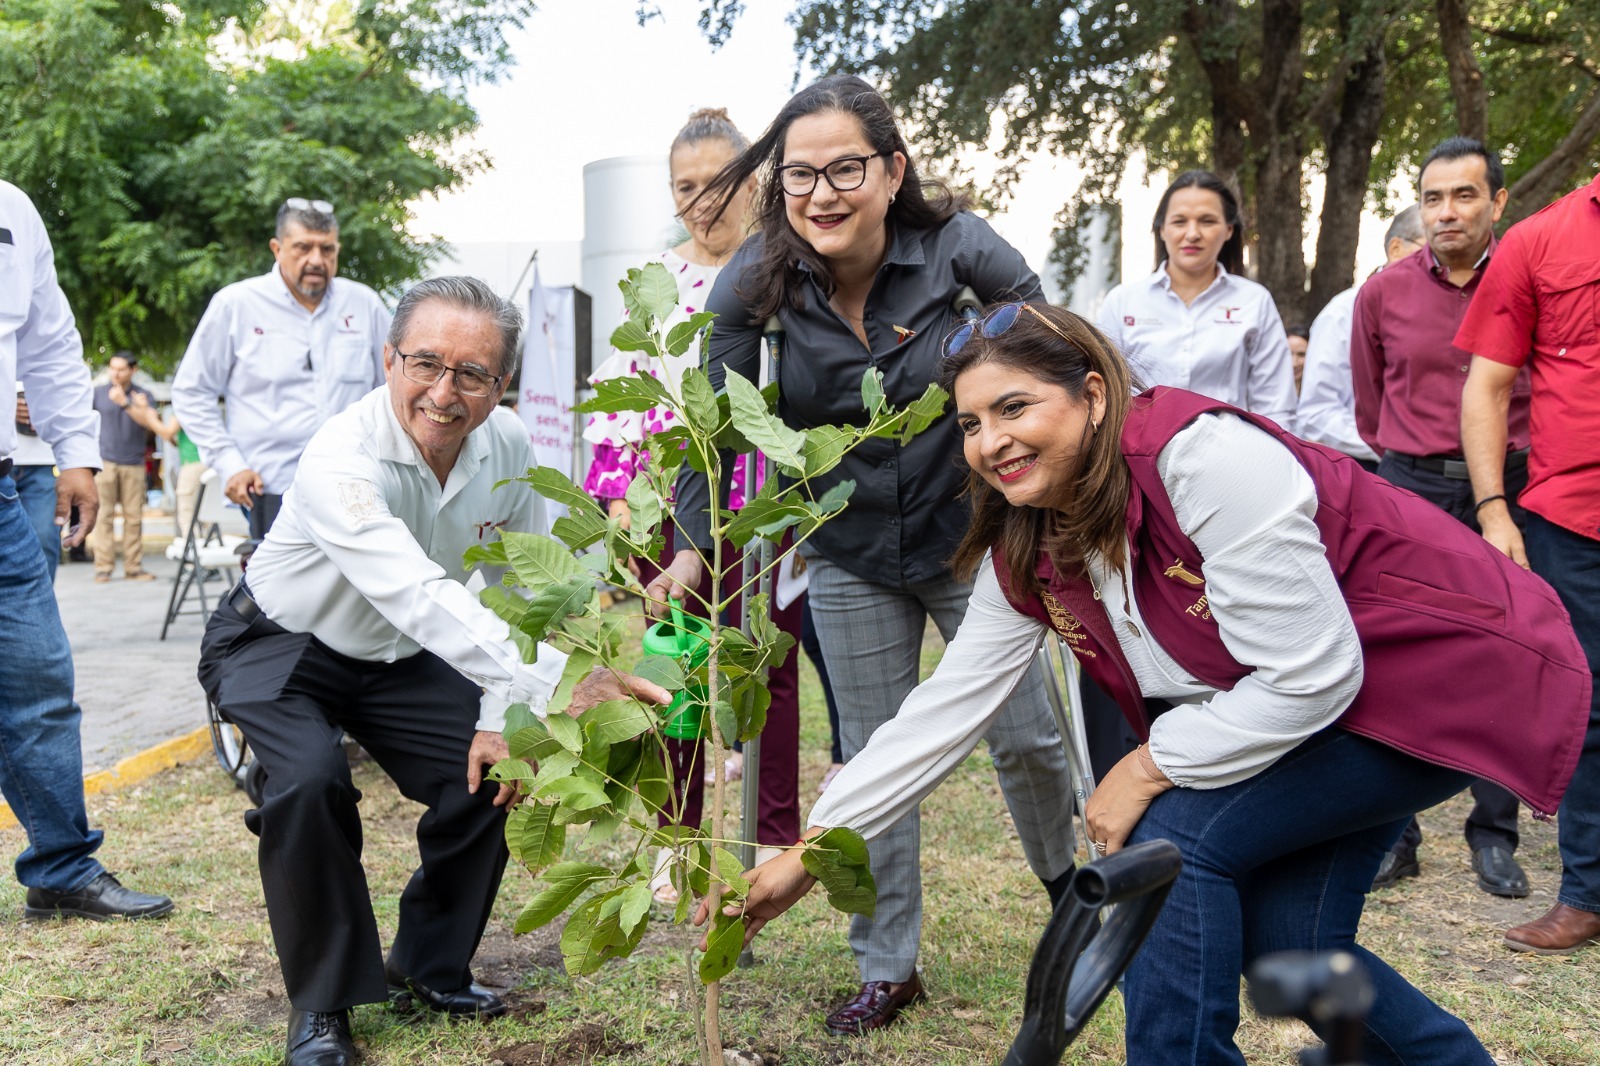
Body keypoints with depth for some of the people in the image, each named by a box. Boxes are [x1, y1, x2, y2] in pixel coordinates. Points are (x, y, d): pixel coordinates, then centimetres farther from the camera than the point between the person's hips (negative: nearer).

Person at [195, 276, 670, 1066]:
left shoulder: (509, 449, -17)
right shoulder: (342, 459, -36)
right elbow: (419, 595, -52)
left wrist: (501, 718, -17)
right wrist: (557, 682, -64)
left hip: (399, 657, 5)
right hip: (280, 646, -5)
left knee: (488, 777, -8)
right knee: (312, 780, -30)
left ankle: (430, 966, 19)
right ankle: (320, 1003, -7)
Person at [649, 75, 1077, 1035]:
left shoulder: (951, 244, -19)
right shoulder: (755, 283, -17)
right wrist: (692, 548, -17)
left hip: (972, 531, -1)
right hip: (850, 557, 1)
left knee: (1029, 735, 8)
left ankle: (1073, 892, 40)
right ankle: (889, 968, 26)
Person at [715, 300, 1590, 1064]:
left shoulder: (1203, 456, -28)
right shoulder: (1025, 555, -4)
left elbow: (1312, 675, -26)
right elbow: (943, 709, -2)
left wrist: (1149, 768, -17)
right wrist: (811, 849, -4)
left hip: (1453, 673, -8)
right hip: (1309, 708, 8)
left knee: (1172, 839, -18)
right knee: (1281, 944, 5)